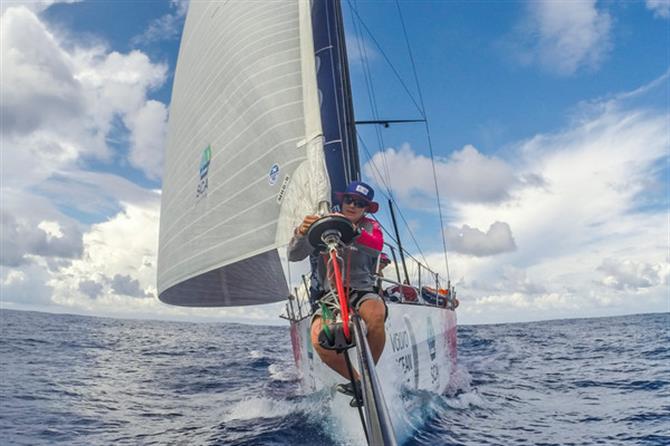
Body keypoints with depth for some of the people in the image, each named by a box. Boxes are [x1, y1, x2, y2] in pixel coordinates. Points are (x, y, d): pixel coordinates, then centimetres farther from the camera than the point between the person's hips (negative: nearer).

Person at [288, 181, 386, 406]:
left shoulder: (370, 226, 6)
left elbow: (377, 246, -20)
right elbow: (294, 255, -3)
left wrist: (353, 229, -40)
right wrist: (302, 232, -25)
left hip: (362, 292, -1)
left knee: (376, 314, -37)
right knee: (319, 339, -29)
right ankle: (357, 381, -3)